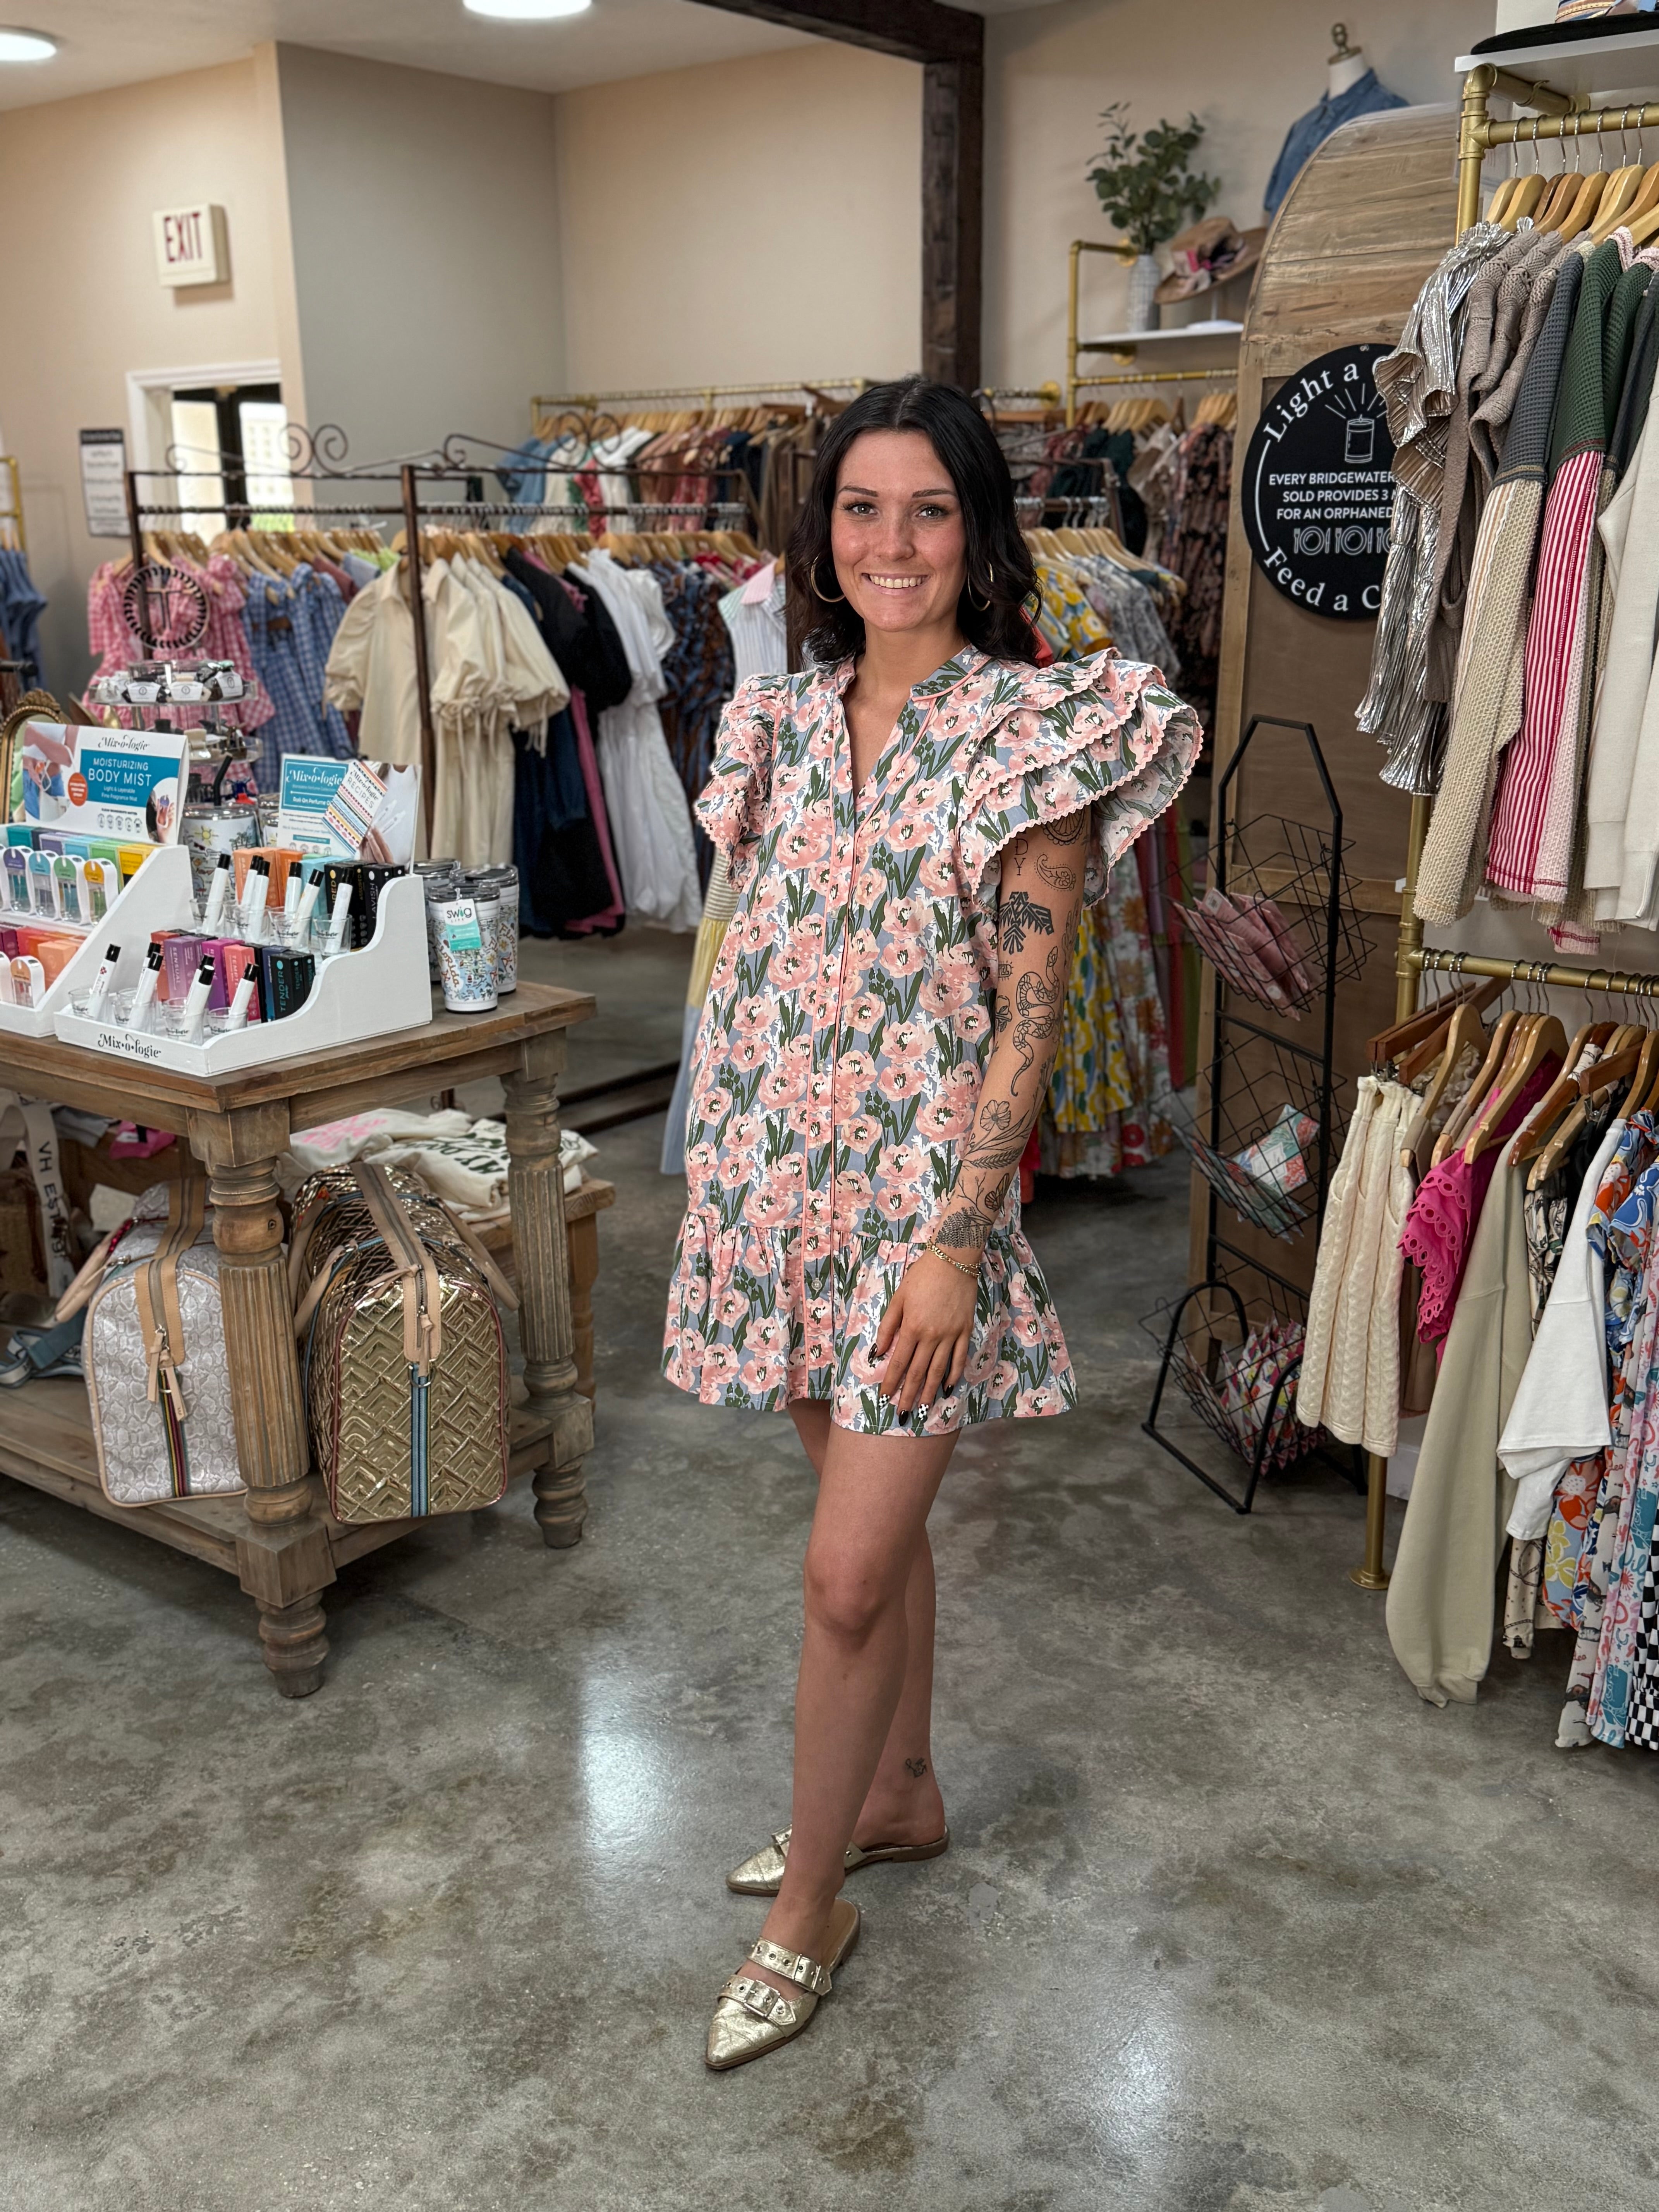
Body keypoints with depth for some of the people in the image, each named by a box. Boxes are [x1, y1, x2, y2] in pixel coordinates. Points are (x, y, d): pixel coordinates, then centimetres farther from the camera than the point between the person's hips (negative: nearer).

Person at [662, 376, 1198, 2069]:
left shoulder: (1033, 734, -10)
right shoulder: (786, 719, 7)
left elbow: (1025, 1021, -13)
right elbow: (752, 957, 12)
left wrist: (957, 1241, -17)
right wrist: (707, 1164, 12)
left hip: (921, 1194, -5)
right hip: (782, 1175, 6)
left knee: (849, 1575, -2)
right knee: (871, 1520, 20)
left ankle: (807, 1913, 19)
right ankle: (901, 1796, 41)